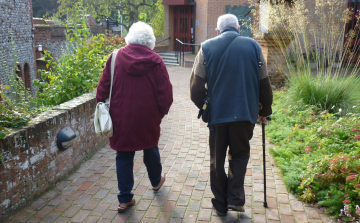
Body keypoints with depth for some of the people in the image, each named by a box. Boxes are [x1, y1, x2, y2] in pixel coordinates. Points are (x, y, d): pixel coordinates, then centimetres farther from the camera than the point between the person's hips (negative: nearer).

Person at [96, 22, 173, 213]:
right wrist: (161, 112, 8)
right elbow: (165, 92, -8)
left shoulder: (116, 57, -7)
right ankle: (156, 181, 46)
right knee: (150, 148, 24)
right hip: (148, 117, 0)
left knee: (124, 156, 11)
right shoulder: (155, 61, -8)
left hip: (121, 118, 0)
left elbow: (103, 87, -5)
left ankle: (125, 199, 16)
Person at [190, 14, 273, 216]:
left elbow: (196, 87, -3)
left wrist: (204, 106, 15)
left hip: (217, 114, 0)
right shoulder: (253, 46, 4)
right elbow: (264, 85, 6)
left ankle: (221, 204, 23)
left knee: (217, 160, 15)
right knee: (240, 154, 21)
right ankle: (235, 198, 10)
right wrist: (264, 111, 20)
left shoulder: (207, 47, 1)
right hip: (245, 114, 1)